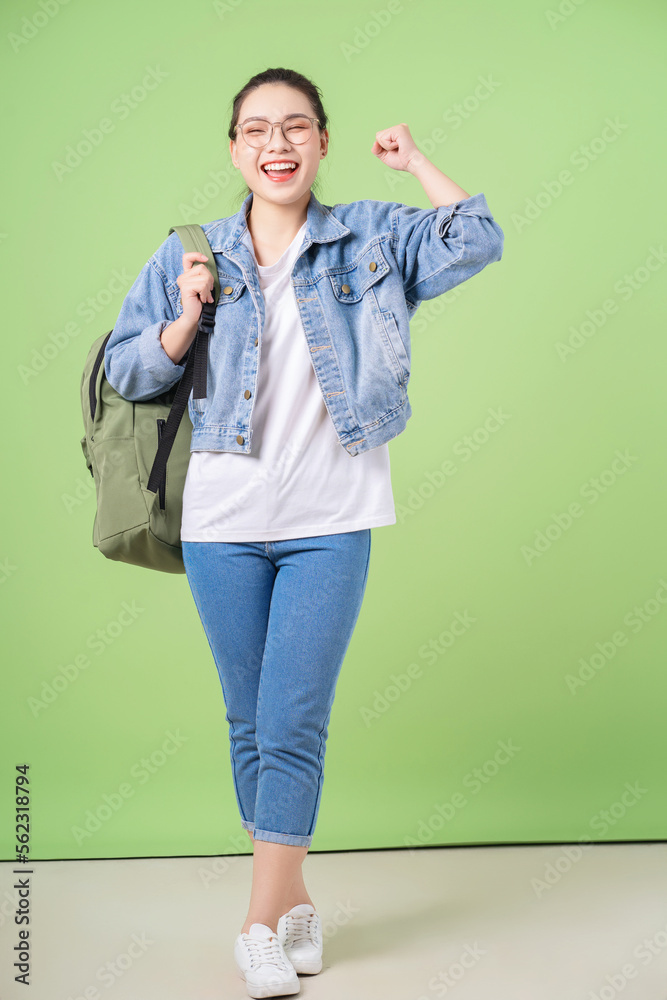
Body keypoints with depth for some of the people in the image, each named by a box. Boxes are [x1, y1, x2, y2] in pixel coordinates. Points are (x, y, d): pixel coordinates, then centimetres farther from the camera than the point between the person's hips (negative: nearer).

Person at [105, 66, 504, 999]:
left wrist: (414, 159, 3)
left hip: (331, 522, -2)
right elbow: (126, 371, 9)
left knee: (293, 726, -4)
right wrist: (187, 318, -7)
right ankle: (295, 898, 28)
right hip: (222, 521, 2)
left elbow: (477, 242, 0)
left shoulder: (371, 238, 6)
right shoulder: (190, 256, 8)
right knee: (250, 725, 11)